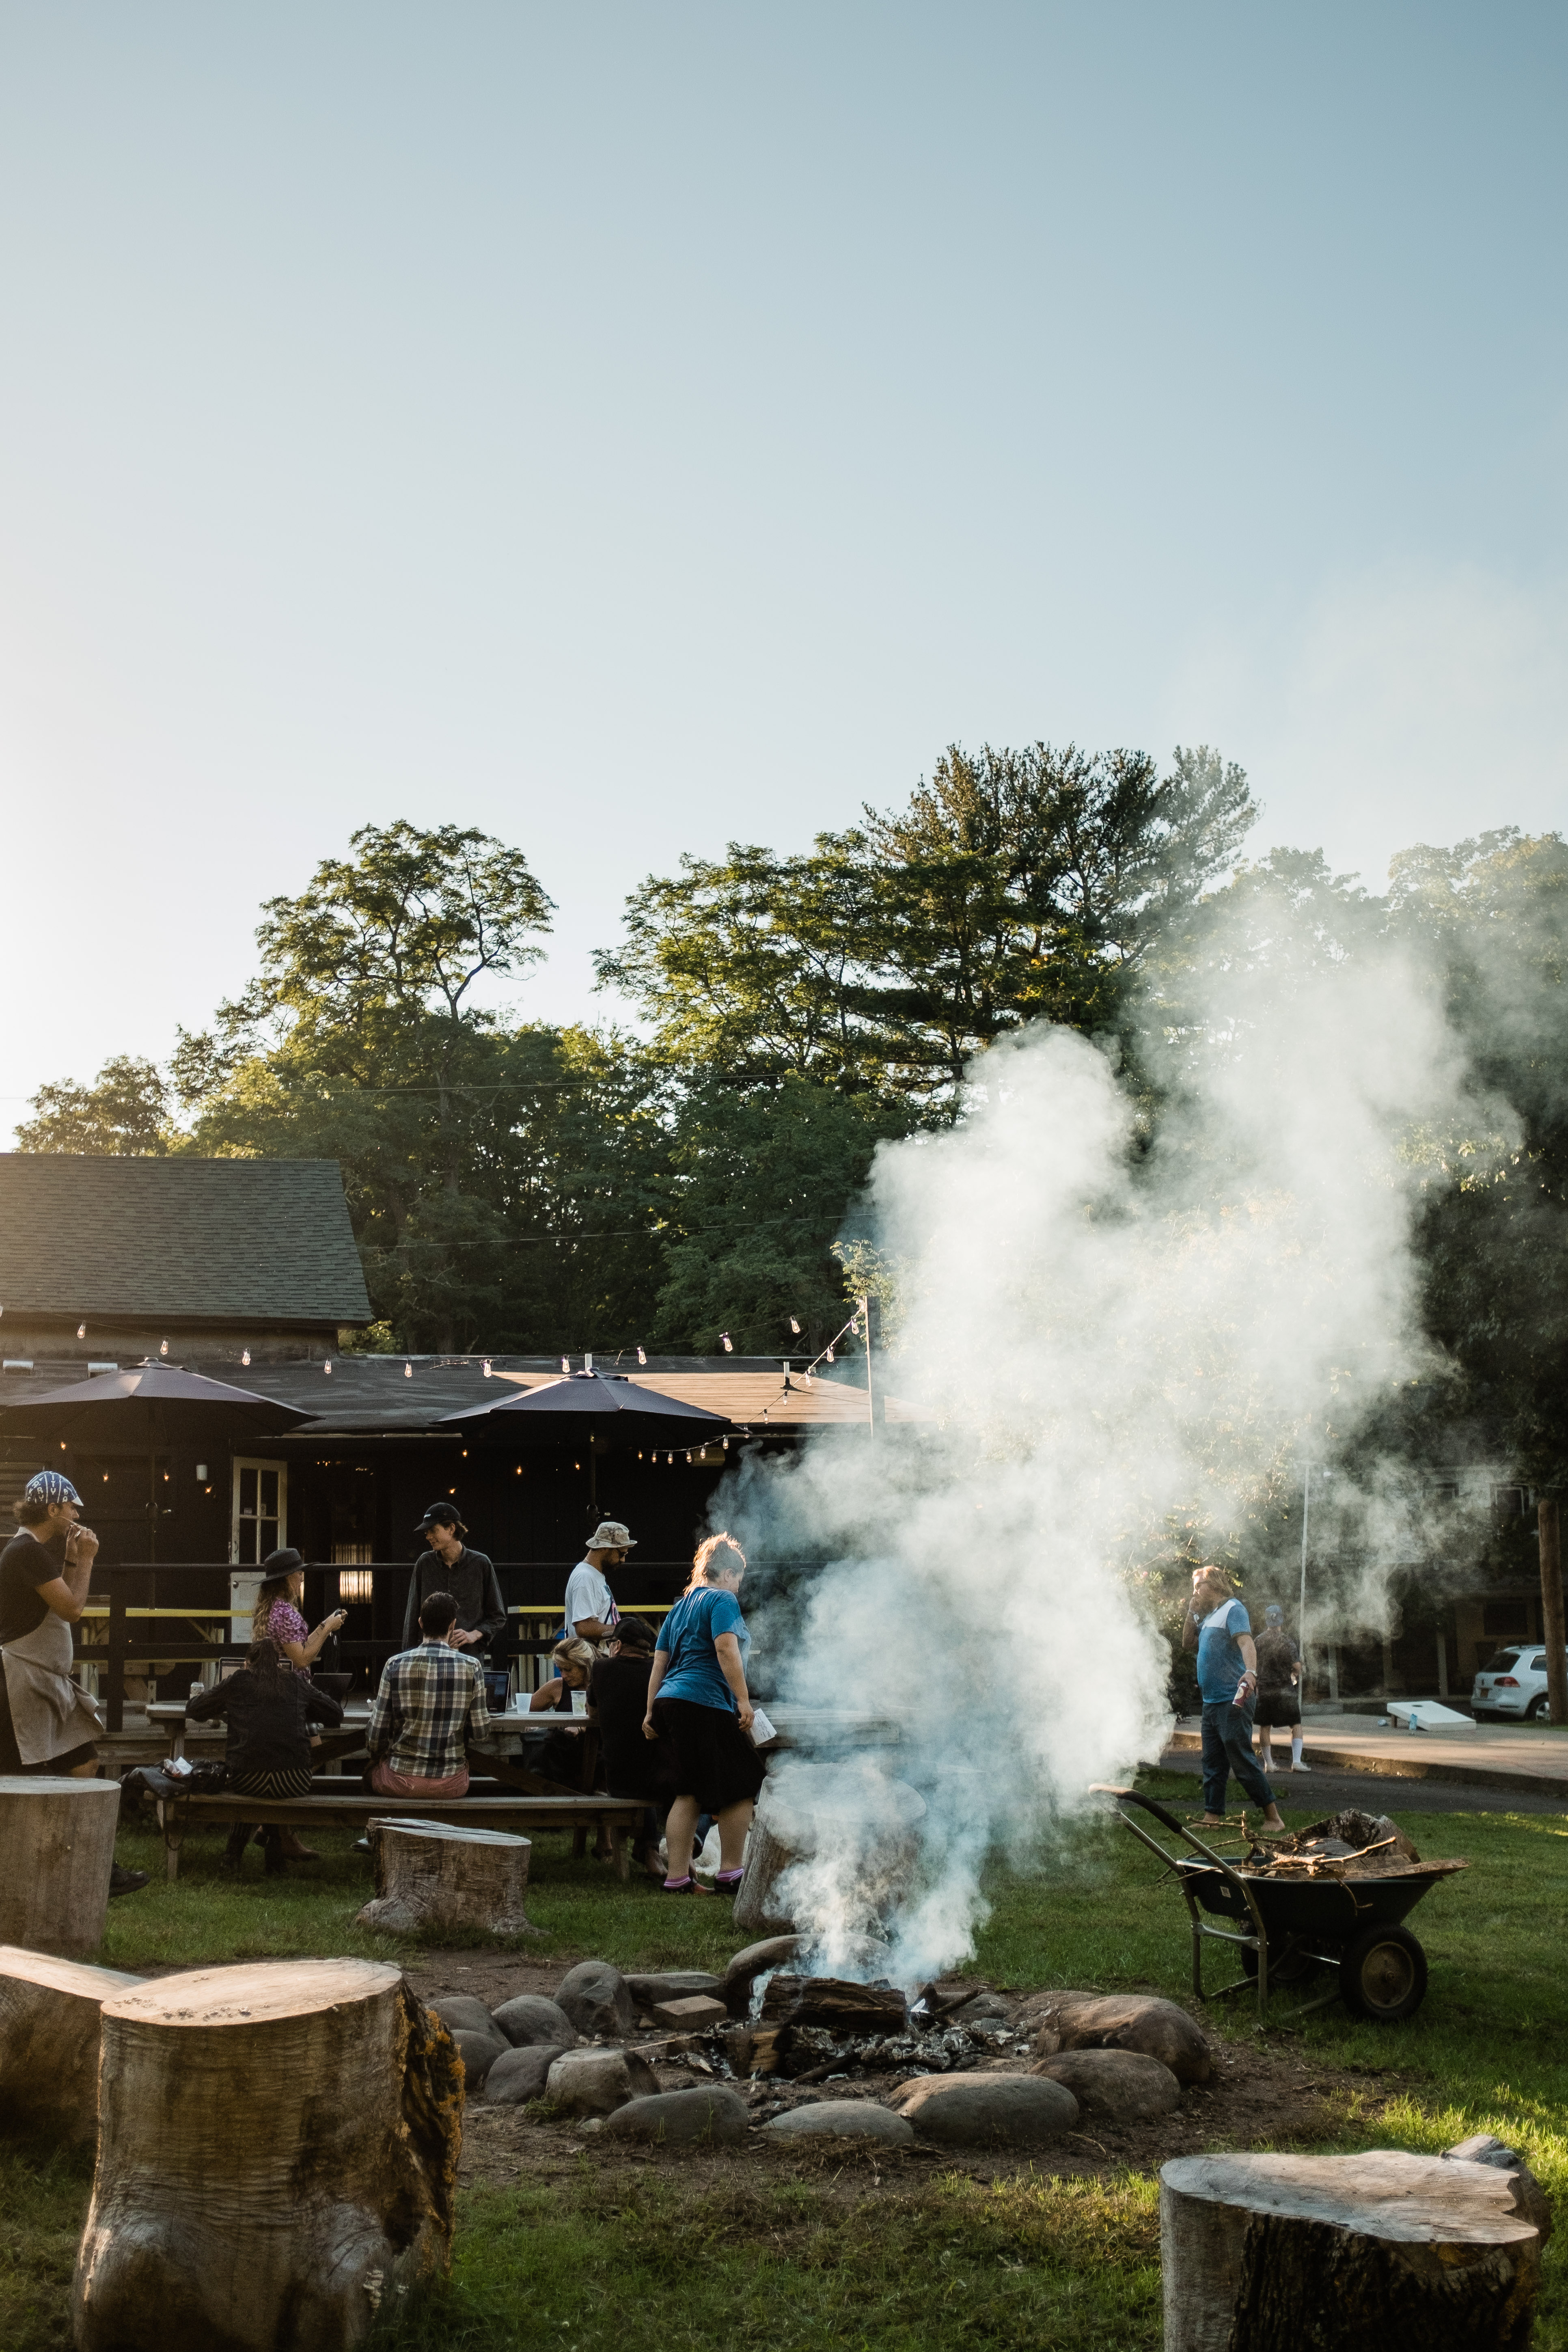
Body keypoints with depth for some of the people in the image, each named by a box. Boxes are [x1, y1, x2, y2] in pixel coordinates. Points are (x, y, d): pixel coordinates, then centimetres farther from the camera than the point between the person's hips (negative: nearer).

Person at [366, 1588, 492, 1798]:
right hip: (451, 1784, 0)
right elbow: (480, 1731, -3)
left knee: (371, 1769, 30)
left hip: (401, 1782, 0)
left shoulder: (395, 1665, -7)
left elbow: (377, 1733, -3)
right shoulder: (471, 1666, -6)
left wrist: (373, 1754, 19)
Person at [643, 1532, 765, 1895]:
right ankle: (730, 1875, -1)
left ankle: (678, 1878, 5)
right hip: (704, 1705, -9)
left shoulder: (681, 1606, 23)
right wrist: (744, 1700, -18)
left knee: (689, 1793, 9)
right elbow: (726, 1650, -17)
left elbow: (659, 1662, 21)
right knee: (740, 1788, -2)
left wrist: (651, 1713, 22)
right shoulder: (722, 1600, -3)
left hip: (670, 1702, 9)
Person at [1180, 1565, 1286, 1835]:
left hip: (1233, 1701, -9)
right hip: (1212, 1702, 10)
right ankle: (1212, 1817, 14)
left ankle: (1272, 1817, -5)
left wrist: (1251, 1672, -43)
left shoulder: (1233, 1609, -9)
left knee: (1242, 1761, -10)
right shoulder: (1209, 1616, 20)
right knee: (1212, 1763, 10)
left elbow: (1246, 1642, -25)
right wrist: (1191, 1612, 11)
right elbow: (1188, 1643, 25)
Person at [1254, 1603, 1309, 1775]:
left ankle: (1268, 1763, 14)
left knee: (1264, 1727, 12)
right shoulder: (1287, 1641, -11)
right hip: (1285, 1690, -3)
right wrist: (1294, 1675, 11)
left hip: (1263, 1689, 3)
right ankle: (1296, 1761, -9)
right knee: (1296, 1725, 4)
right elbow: (1297, 1667, -11)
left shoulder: (1259, 1640, -1)